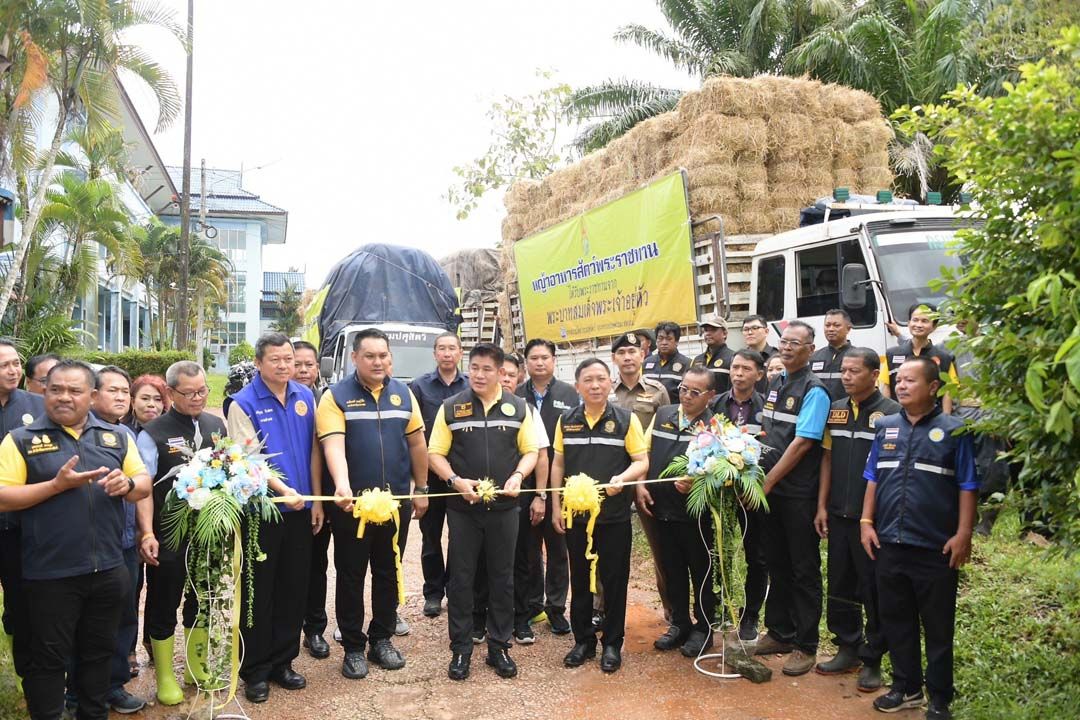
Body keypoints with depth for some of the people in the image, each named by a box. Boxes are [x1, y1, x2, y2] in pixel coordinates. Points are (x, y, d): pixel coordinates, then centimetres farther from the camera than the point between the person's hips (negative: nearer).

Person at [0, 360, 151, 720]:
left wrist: (127, 484, -13)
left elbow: (144, 484, 9)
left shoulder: (116, 436, 9)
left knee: (98, 652, 17)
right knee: (49, 658, 8)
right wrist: (57, 484, -18)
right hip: (50, 574, -3)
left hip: (108, 569, 4)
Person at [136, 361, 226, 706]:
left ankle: (196, 667, 36)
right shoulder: (153, 433, -10)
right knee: (163, 604, 9)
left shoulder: (216, 425, 5)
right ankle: (165, 677, 26)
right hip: (169, 537, -5)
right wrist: (147, 534, -21)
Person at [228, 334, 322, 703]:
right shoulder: (243, 403, -9)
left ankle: (282, 662, 25)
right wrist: (284, 491, -26)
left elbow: (313, 450, 8)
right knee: (259, 592, 5)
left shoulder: (305, 397, 5)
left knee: (293, 589, 11)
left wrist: (316, 500, 6)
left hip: (301, 510, 4)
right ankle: (255, 671, 18)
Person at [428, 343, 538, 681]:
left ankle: (499, 647, 22)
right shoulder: (451, 408, 1)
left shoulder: (518, 408, 4)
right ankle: (460, 650, 18)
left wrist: (518, 476, -12)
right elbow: (436, 454, 1)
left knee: (502, 578, 9)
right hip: (463, 507, -1)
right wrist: (456, 481, -15)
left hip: (504, 506, 1)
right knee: (461, 579, 6)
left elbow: (530, 451, 7)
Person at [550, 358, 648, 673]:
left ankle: (612, 644, 20)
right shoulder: (566, 421, 4)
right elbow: (558, 465, 10)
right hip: (575, 514, 2)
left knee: (614, 580, 6)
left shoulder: (626, 419, -4)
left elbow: (642, 461, -4)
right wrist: (556, 506, 5)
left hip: (614, 515, -2)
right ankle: (583, 641, 25)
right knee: (579, 580, 11)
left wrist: (622, 479, -24)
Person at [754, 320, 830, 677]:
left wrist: (767, 482, -16)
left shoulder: (814, 391, -12)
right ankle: (779, 633, 30)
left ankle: (806, 646, 14)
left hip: (799, 494, -7)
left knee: (804, 569, 4)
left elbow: (801, 443, -18)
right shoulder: (774, 384, 11)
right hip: (770, 490, 7)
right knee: (777, 563, 16)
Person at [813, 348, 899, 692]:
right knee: (840, 586, 14)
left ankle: (872, 660, 18)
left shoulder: (891, 413, -10)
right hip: (838, 516, 6)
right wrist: (822, 505, 7)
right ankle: (849, 648, 29)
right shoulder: (835, 411, 9)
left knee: (874, 590, 6)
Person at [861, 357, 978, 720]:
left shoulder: (954, 431, -3)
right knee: (895, 619, 13)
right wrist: (866, 521, 6)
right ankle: (905, 687, 28)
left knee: (938, 626, 7)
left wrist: (964, 534, -10)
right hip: (889, 543, 4)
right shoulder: (885, 427, 8)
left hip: (936, 548, -4)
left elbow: (967, 486, -4)